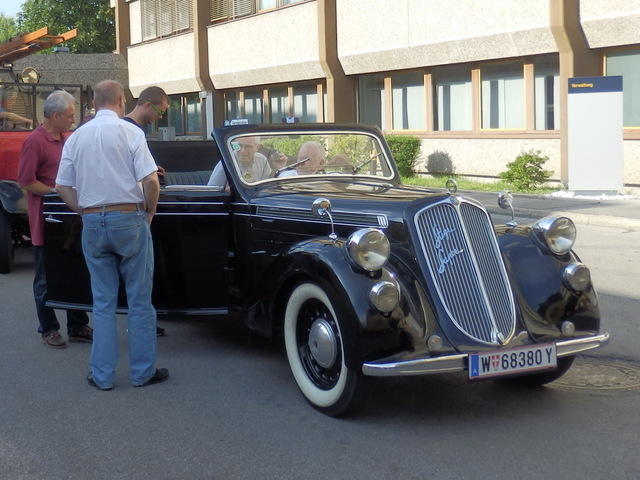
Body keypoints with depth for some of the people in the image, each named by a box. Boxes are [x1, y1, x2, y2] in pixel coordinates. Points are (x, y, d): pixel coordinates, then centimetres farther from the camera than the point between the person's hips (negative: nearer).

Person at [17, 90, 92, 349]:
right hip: (45, 219, -8)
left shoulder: (64, 139, 13)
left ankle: (77, 326, 19)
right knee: (46, 277, 4)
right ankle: (48, 330, 14)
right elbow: (26, 182, -16)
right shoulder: (35, 141, -13)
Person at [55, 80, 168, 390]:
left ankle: (102, 375, 12)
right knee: (139, 301, 6)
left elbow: (62, 186, 9)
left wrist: (85, 212, 15)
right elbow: (150, 180, -13)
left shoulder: (76, 137, 8)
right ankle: (143, 371, 11)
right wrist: (149, 211, 2)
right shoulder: (129, 132, -6)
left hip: (92, 223, 4)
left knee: (103, 302, 11)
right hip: (129, 220, -4)